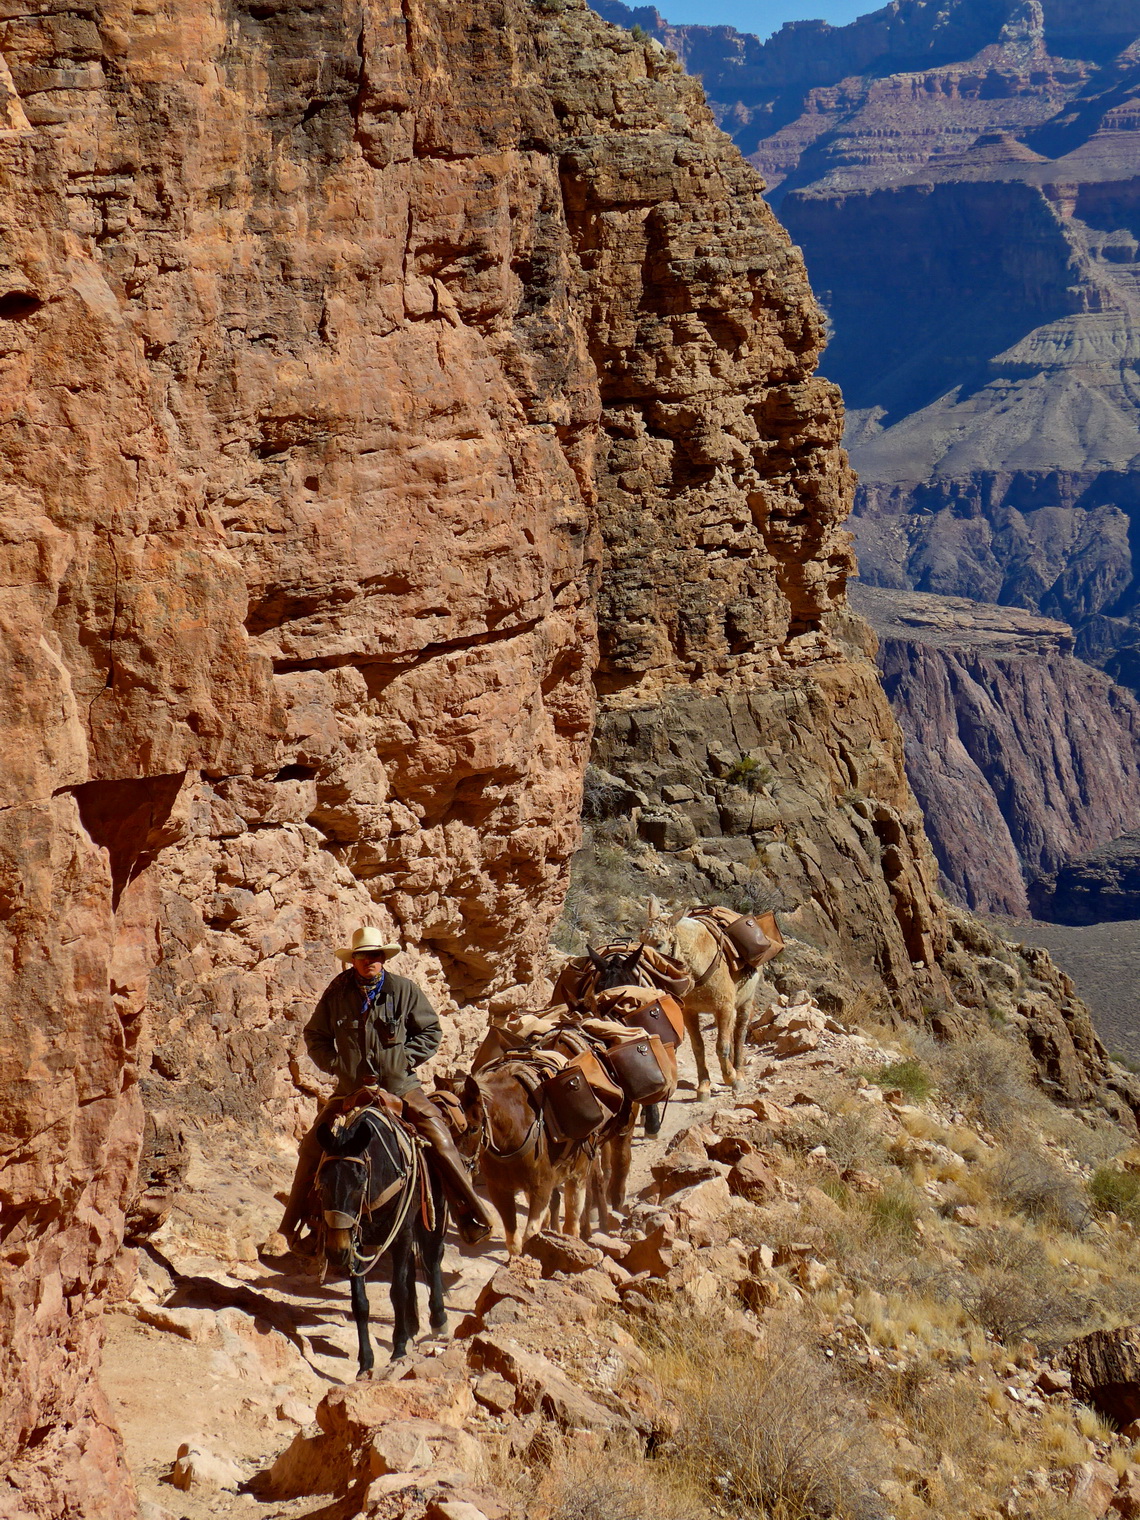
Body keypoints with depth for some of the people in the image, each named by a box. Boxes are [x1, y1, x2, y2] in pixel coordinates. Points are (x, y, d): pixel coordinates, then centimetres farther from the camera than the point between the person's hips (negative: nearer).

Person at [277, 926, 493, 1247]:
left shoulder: (404, 990, -3)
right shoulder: (336, 993, 0)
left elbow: (431, 1031, 4)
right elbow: (315, 1036, 12)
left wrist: (404, 1059, -7)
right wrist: (335, 1064, -2)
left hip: (400, 1086, -1)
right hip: (350, 1089, 2)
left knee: (440, 1142, -16)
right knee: (311, 1150, -1)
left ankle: (471, 1218, -7)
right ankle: (290, 1228, 14)